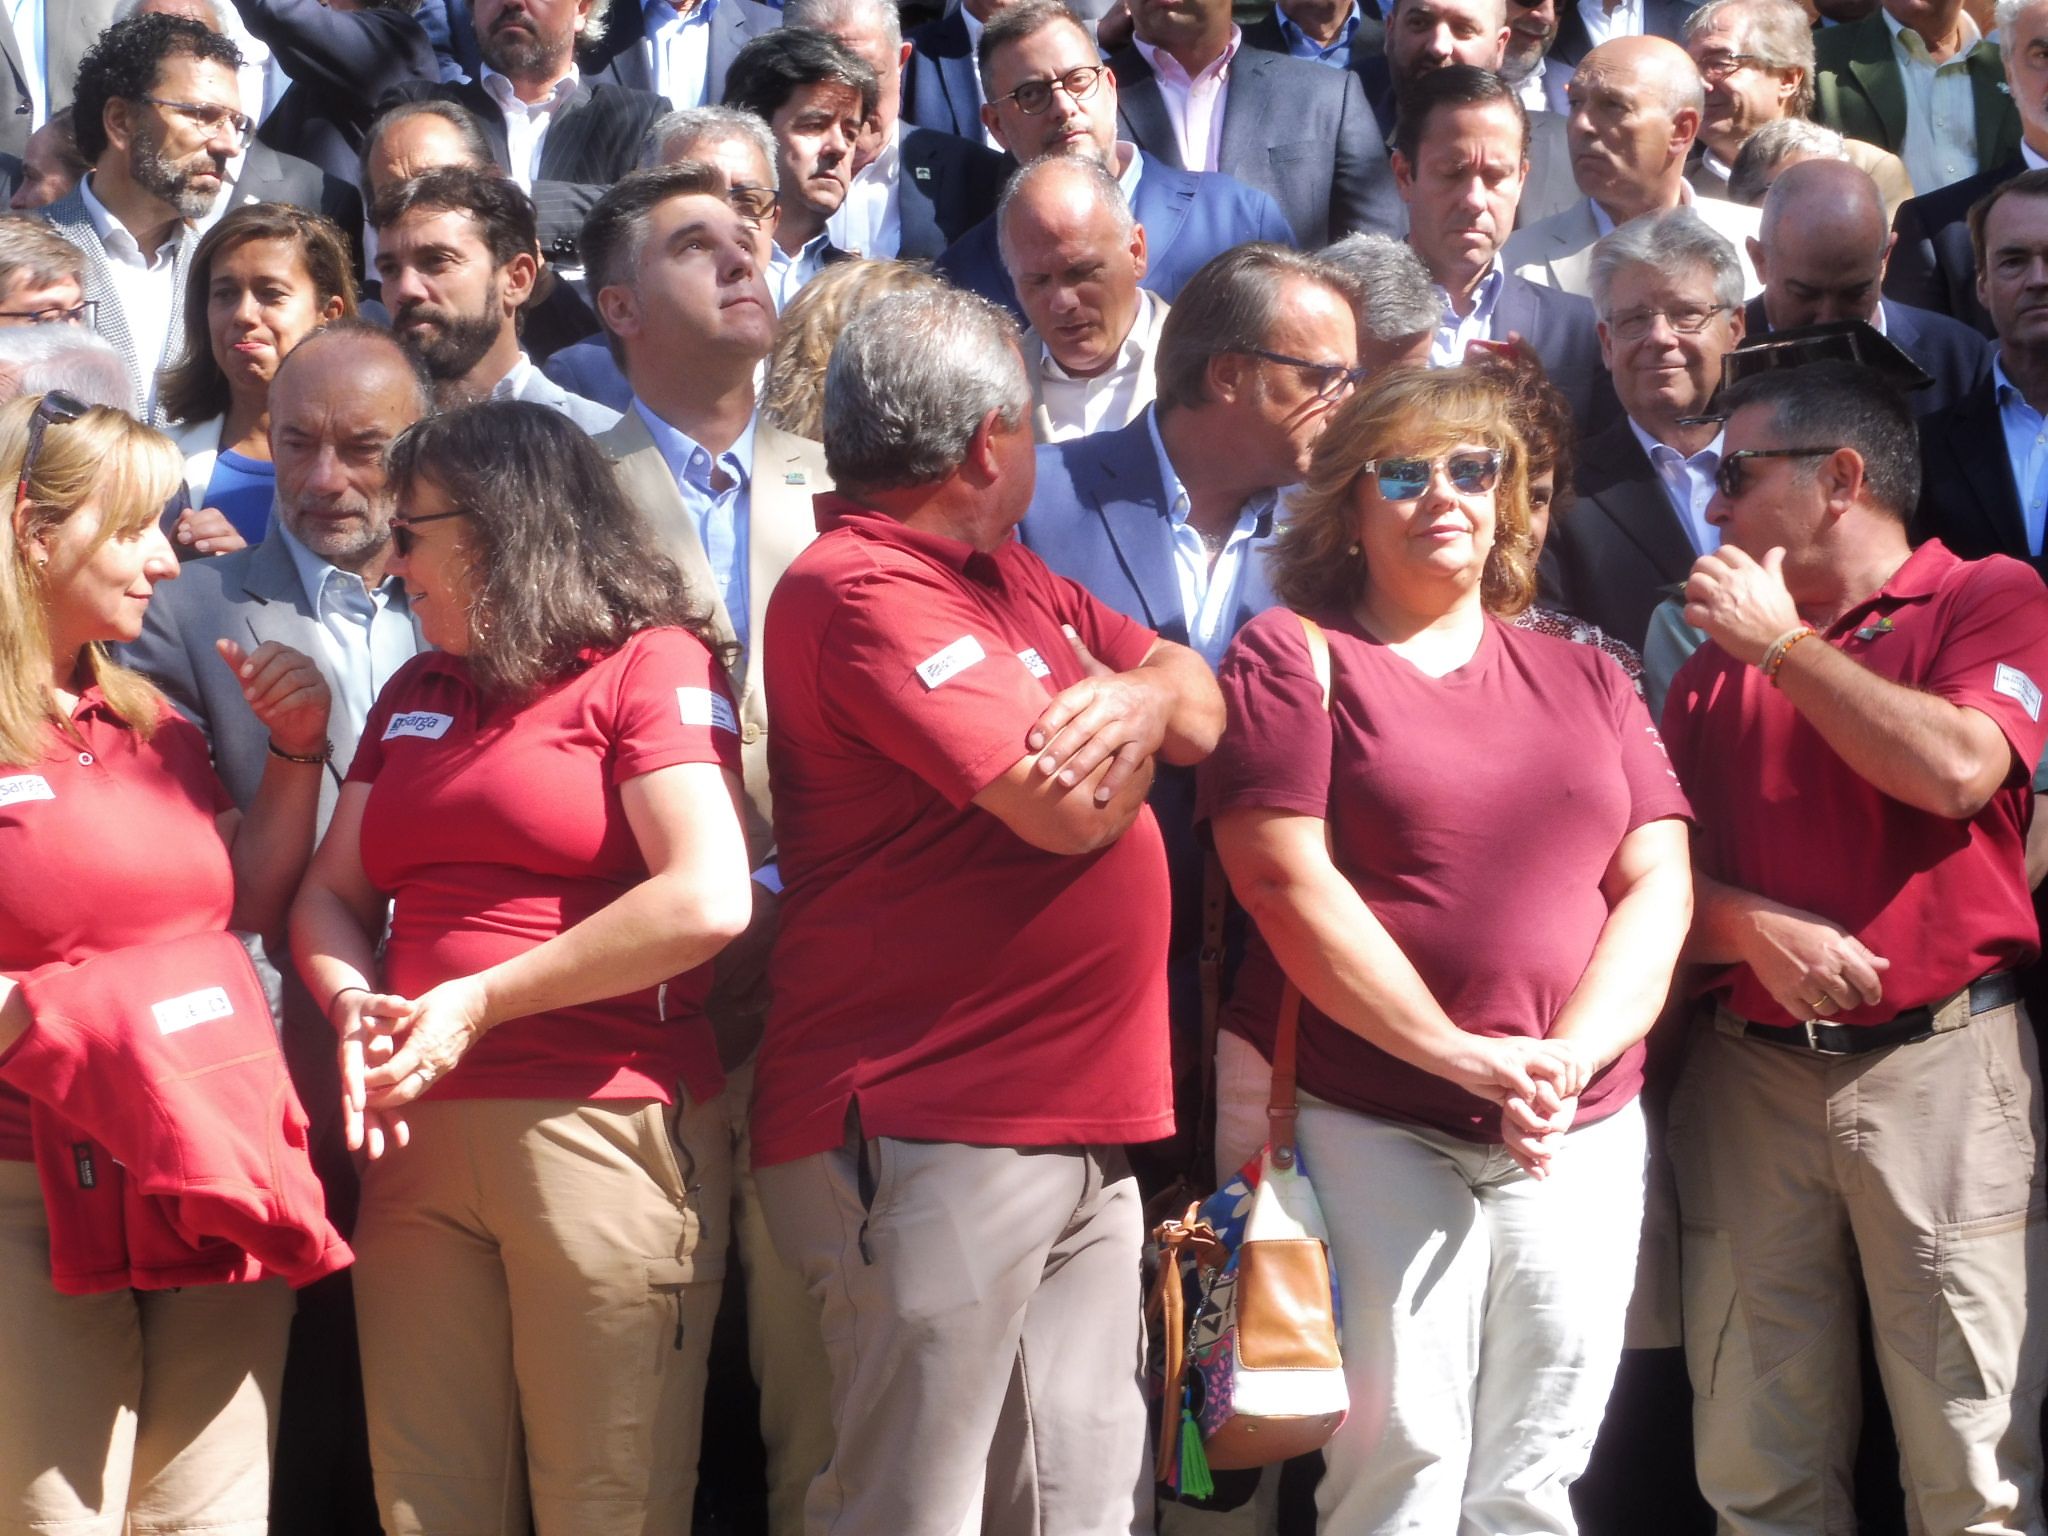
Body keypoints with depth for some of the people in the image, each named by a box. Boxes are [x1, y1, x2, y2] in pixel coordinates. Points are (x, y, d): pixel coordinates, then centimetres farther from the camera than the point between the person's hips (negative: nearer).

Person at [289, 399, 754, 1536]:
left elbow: (706, 902, -15)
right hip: (420, 1133, 6)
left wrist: (480, 1003, -10)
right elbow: (330, 893, 19)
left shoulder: (651, 664, -1)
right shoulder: (417, 694, 20)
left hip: (601, 1129, -6)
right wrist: (355, 1007, -5)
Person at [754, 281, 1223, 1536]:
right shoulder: (862, 592, -12)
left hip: (1084, 1135, 9)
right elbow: (1075, 807, -19)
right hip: (930, 1139, -9)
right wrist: (1120, 739, 5)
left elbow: (1205, 705, 17)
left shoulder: (1006, 576, 19)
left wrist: (1142, 695, -8)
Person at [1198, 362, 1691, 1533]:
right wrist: (1469, 1058, -14)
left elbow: (1659, 885, 8)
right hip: (1363, 1120, -4)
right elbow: (1288, 882, -8)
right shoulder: (1293, 655, 3)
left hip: (1582, 1132, 4)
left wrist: (1570, 1058, -10)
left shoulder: (1584, 678, 16)